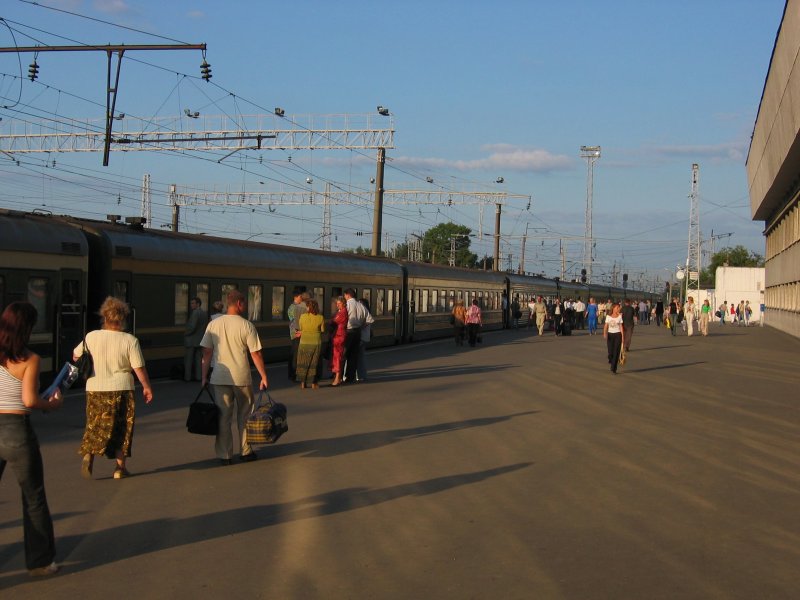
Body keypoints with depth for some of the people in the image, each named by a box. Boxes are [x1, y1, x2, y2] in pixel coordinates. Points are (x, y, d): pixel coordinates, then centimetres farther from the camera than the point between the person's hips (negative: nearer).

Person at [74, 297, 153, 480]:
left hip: (95, 389, 2)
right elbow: (139, 368, -9)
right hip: (121, 389, -2)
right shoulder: (130, 340, -10)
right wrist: (147, 387, 4)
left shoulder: (91, 337, -3)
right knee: (121, 428, 10)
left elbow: (76, 355, 13)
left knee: (95, 425, 13)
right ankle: (120, 467, 11)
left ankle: (88, 454, -10)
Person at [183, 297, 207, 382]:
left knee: (188, 359, 1)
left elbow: (192, 327, -23)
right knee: (198, 359, 10)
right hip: (201, 340, 8)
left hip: (191, 340, -8)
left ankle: (187, 377, 3)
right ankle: (198, 376, 10)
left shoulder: (195, 313, -17)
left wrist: (185, 333, -7)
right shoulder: (204, 313, 8)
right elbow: (205, 326, 13)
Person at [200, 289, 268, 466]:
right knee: (244, 415, 14)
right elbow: (256, 354, -7)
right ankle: (246, 451, 21)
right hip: (242, 378, -2)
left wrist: (204, 377, 8)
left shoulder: (213, 324, 1)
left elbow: (207, 353, 1)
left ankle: (224, 455, 8)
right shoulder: (246, 325, -7)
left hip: (220, 378, 2)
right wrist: (264, 377, -1)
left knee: (223, 417, 7)